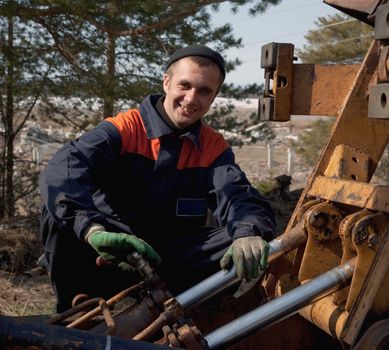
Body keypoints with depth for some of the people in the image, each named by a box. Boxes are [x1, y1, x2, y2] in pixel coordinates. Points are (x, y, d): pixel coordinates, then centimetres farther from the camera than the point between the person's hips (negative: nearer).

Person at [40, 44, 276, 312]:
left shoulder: (214, 147, 4)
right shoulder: (124, 129, -9)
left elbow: (238, 197, -14)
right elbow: (62, 170, -27)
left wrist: (249, 235, -40)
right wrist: (94, 228, -46)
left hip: (170, 259, 3)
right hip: (115, 256, -2)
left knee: (244, 252, -20)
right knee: (61, 212, -28)